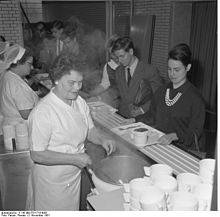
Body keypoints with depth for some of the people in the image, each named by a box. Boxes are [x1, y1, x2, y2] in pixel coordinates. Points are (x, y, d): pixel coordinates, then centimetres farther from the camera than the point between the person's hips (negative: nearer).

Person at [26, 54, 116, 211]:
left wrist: (102, 140, -12)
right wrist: (74, 158, -26)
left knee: (73, 209, 24)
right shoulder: (43, 112, -26)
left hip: (75, 175, 7)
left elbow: (90, 130, 9)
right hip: (52, 182, -6)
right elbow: (37, 154, -24)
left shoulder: (80, 102, -2)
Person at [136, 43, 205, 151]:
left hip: (182, 149, -6)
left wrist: (174, 136, -25)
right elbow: (151, 116, 19)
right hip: (158, 142, 6)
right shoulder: (161, 91, 11)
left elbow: (194, 133, -9)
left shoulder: (195, 98, -9)